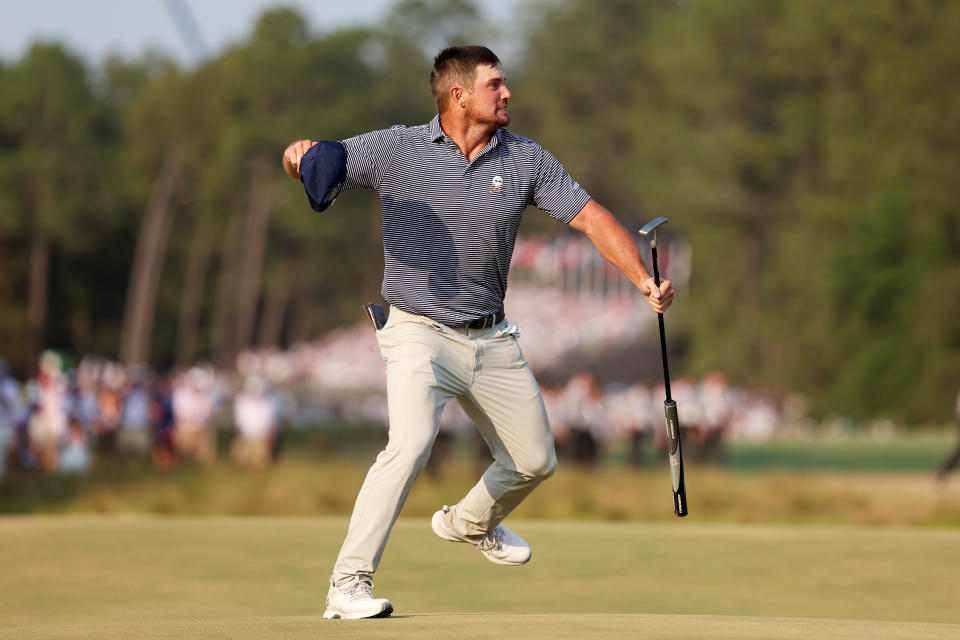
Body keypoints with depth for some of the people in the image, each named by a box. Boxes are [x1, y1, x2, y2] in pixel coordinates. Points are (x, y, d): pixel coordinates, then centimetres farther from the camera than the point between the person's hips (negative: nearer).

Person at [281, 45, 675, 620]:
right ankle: (349, 584, -24)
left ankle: (471, 522, 47)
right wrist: (303, 154, -32)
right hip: (421, 335, -5)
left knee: (535, 461, 14)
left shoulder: (526, 159, 1)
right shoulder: (395, 150, -8)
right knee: (412, 441, -29)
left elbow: (590, 216, -2)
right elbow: (320, 167, -6)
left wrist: (645, 280, -15)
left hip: (493, 340, 5)